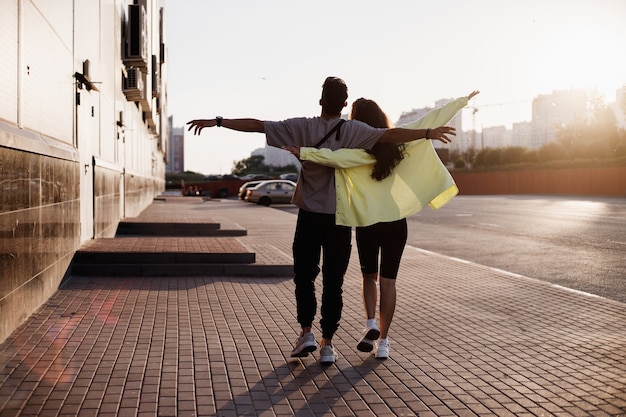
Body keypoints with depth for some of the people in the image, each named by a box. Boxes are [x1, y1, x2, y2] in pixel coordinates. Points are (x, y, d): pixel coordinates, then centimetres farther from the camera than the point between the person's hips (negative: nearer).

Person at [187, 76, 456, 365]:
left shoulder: (303, 128, -5)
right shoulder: (353, 131, -7)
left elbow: (257, 125, -6)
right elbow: (390, 135, -16)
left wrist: (217, 122, -1)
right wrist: (428, 133, -11)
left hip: (309, 217, 0)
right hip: (339, 219, 0)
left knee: (304, 276, 16)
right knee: (333, 282, 7)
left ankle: (306, 331, 7)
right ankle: (327, 344, 9)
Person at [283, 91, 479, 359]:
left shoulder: (360, 148, -11)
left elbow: (335, 158, -30)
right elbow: (432, 120, 4)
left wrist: (303, 152, -28)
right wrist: (463, 101, 13)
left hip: (367, 222, -2)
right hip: (396, 220, 2)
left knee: (369, 276, 18)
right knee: (388, 281, 7)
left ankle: (371, 323, -1)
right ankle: (383, 341, 8)